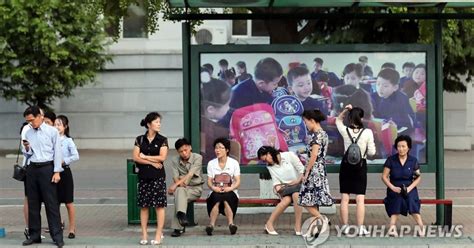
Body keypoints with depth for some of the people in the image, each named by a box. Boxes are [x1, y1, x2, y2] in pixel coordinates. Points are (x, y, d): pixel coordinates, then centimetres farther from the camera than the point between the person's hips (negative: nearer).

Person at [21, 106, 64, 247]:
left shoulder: (52, 131, -1)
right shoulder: (28, 133, 12)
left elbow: (57, 152, -3)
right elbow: (27, 155, 17)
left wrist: (57, 172, -9)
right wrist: (27, 149, -5)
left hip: (46, 168, -5)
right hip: (32, 168, 5)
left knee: (51, 203, -6)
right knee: (33, 203, 7)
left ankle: (57, 236, -4)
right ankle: (34, 235, 15)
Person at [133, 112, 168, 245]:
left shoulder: (162, 140, 1)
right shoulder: (140, 139, 5)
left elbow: (162, 157, -10)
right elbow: (135, 158, -4)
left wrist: (145, 157, -5)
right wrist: (152, 162, -12)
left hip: (158, 176, -2)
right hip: (143, 175, 2)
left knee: (159, 205, -2)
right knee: (144, 205, 3)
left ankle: (159, 235, 3)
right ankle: (144, 234, 9)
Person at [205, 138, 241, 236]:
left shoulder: (234, 163, 8)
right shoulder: (211, 163, 12)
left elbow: (238, 182, 2)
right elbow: (209, 181, 6)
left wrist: (230, 188, -19)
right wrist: (214, 188, -17)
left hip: (230, 192, -1)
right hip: (215, 192, 1)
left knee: (226, 197, -36)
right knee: (216, 197, -35)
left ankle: (231, 223, -47)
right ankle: (211, 225, -47)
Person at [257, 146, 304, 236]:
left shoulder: (289, 155, -1)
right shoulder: (270, 166, 13)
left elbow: (302, 169, -4)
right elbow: (276, 181, 3)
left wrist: (298, 181, -17)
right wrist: (278, 189, -17)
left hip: (298, 184, -2)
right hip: (285, 188, 2)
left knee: (296, 195, -36)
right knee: (286, 200, -31)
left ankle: (298, 227, -37)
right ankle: (269, 224, -30)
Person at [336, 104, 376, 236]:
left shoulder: (345, 131, -6)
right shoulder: (367, 132, -10)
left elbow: (338, 120, 16)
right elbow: (372, 152, -6)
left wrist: (345, 110, 2)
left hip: (346, 165, 1)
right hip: (361, 165, -1)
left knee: (345, 198, 8)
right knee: (360, 199, 1)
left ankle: (345, 226, 11)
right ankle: (361, 228, 0)